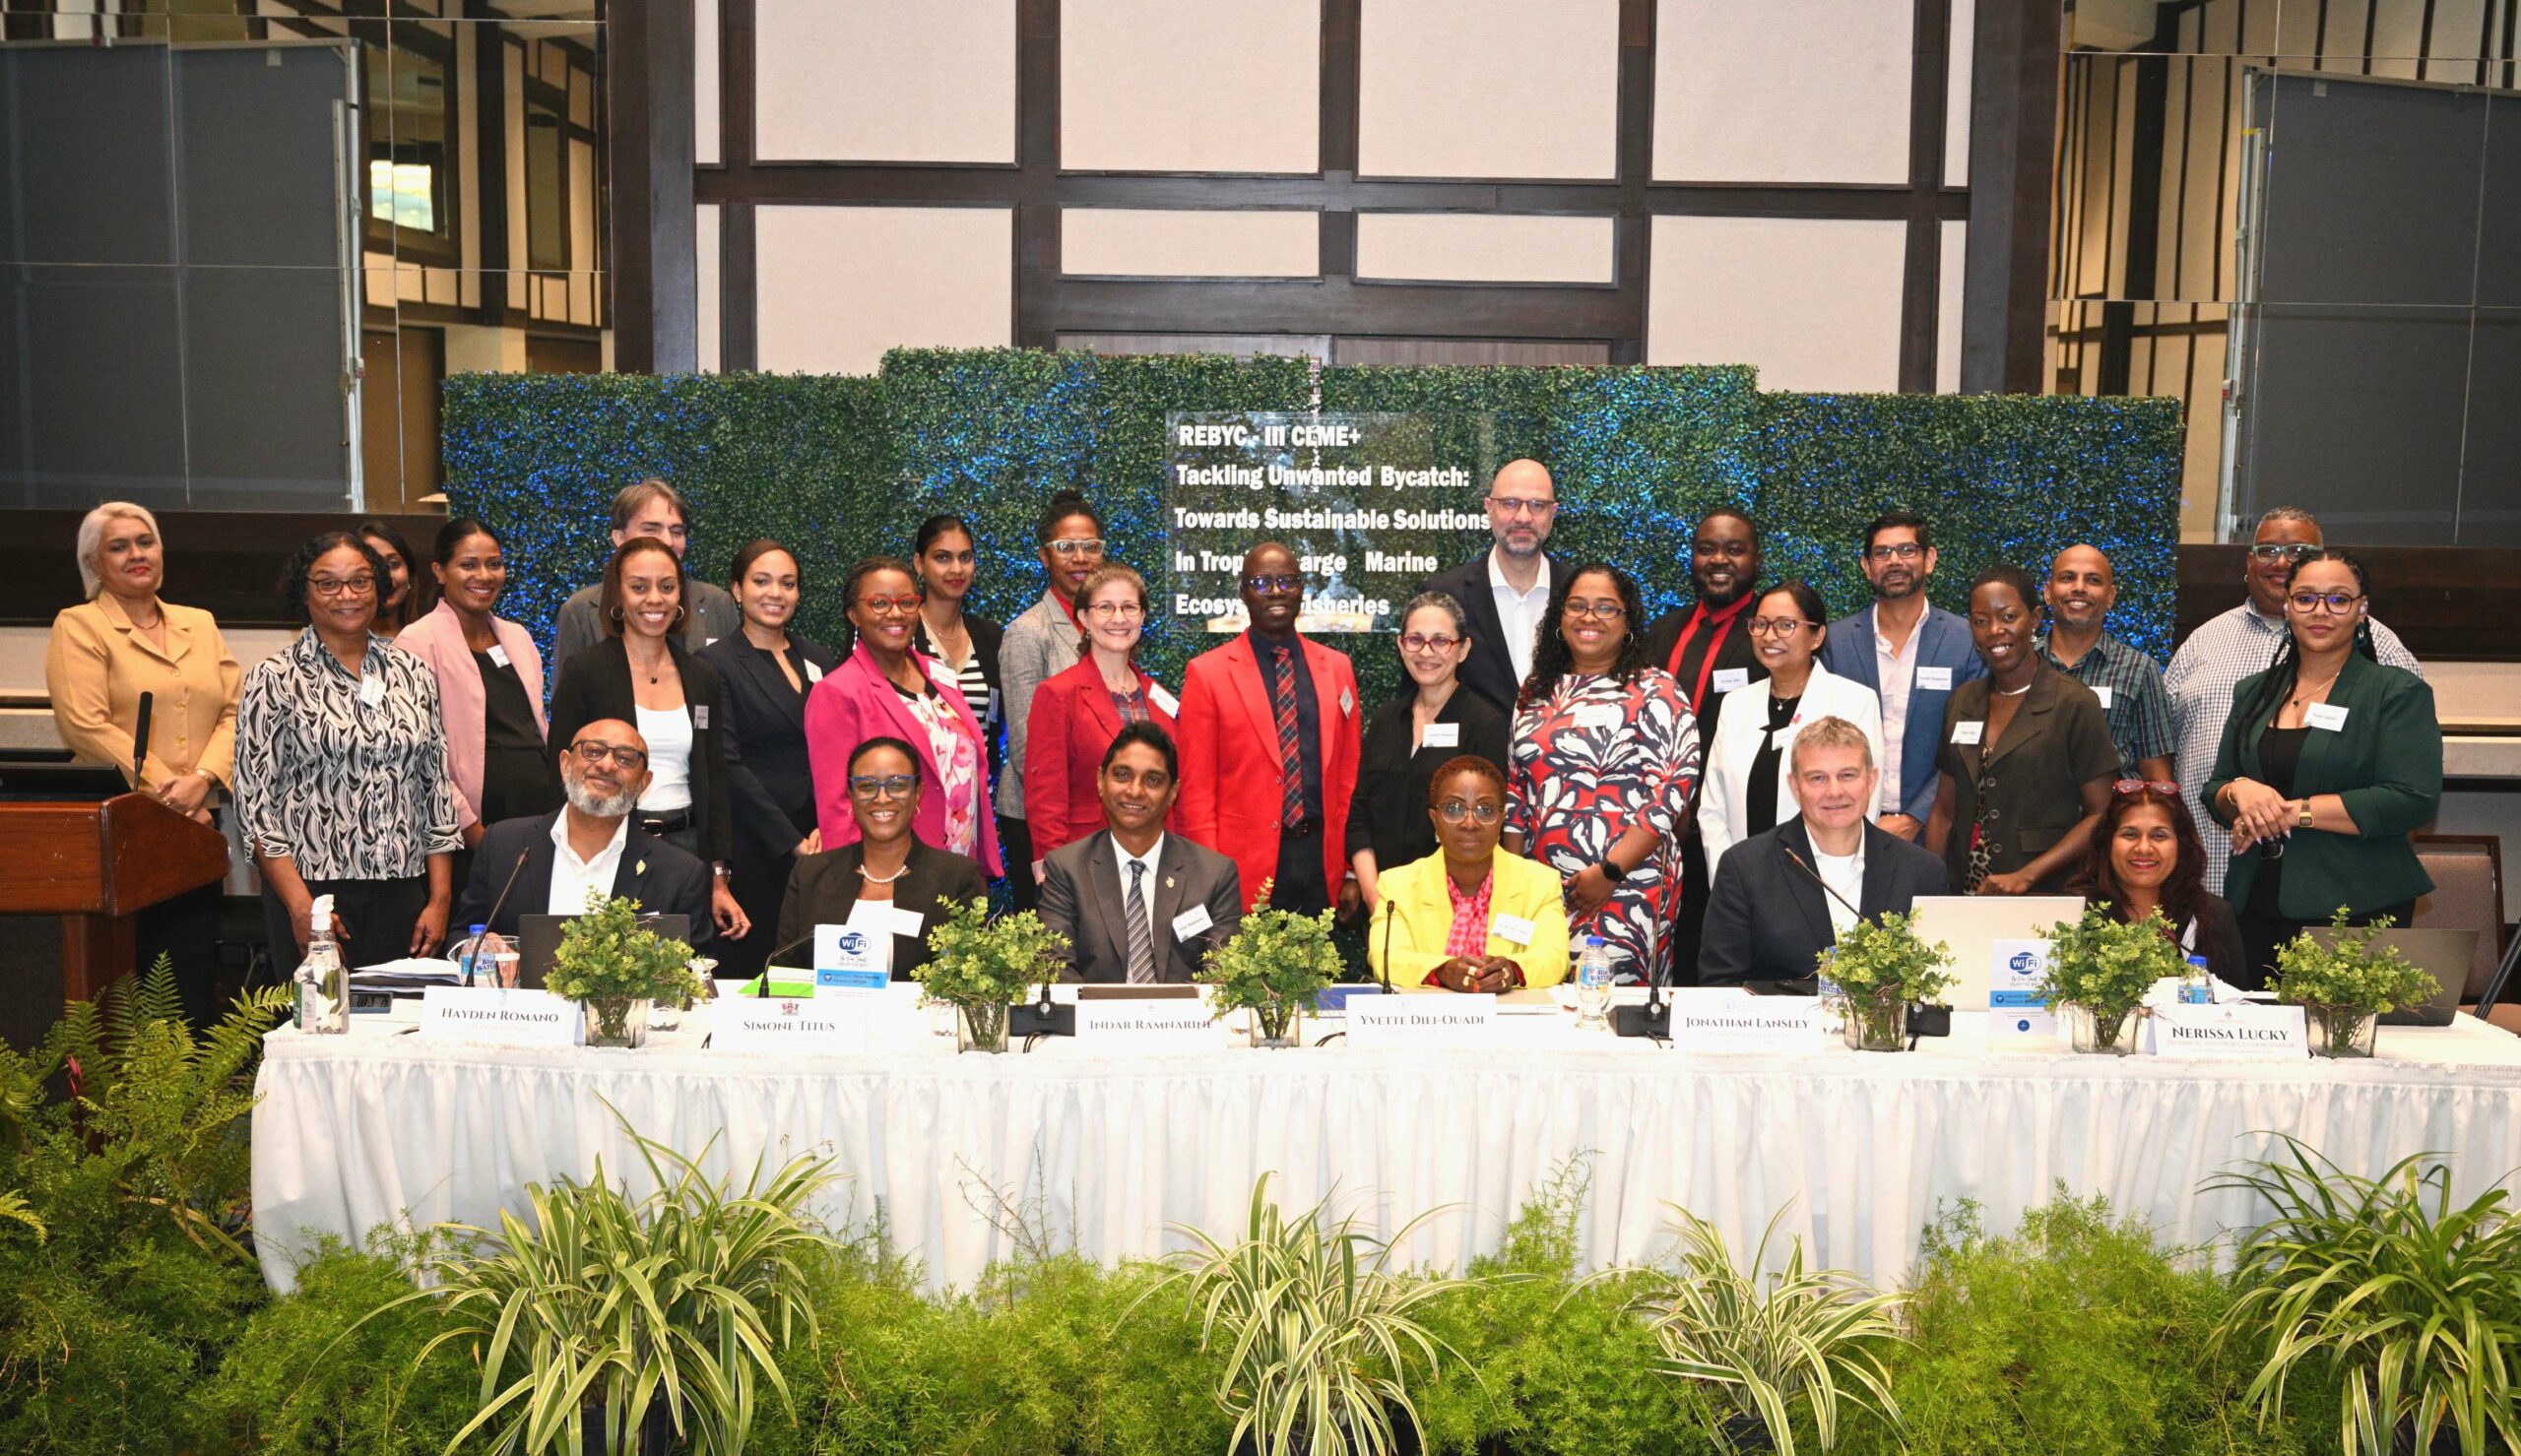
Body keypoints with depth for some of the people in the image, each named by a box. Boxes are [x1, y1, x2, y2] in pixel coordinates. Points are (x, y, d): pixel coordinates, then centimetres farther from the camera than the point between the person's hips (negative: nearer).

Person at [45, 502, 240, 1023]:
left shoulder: (200, 625, 17)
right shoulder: (78, 626, 3)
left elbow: (234, 711, 8)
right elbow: (86, 726, -8)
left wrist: (202, 780, -9)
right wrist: (164, 789, -13)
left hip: (198, 823, 4)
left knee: (197, 976, 3)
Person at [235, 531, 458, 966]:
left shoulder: (413, 674, 9)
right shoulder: (275, 679, -1)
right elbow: (254, 800, -4)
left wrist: (440, 898, 5)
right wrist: (301, 906, -12)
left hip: (403, 896, 3)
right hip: (313, 890, -3)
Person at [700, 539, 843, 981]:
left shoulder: (819, 659, 14)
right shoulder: (715, 663, -2)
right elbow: (728, 764, -8)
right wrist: (791, 840, -12)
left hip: (819, 841, 4)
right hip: (752, 844, -4)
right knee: (749, 965, -2)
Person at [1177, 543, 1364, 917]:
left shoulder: (1337, 668, 10)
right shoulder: (1206, 673, 0)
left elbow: (1349, 778, 12)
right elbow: (1196, 792, -2)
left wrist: (1352, 872, 7)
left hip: (1322, 866, 3)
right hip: (1245, 872, -3)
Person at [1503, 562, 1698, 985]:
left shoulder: (1655, 691, -1)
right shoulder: (1536, 693, 14)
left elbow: (1674, 790, -10)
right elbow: (1514, 793, 15)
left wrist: (1610, 872, -15)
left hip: (1627, 885, -5)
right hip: (1541, 887, 5)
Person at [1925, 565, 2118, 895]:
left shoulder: (2074, 704, -7)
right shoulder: (1961, 703, 8)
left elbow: (2101, 815, -9)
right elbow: (1944, 810, 10)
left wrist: (2025, 876, -17)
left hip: (2043, 896, -4)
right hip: (1962, 893, 4)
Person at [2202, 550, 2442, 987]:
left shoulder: (2397, 692, -1)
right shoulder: (2255, 692, 14)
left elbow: (2413, 800, -12)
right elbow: (2215, 792, 14)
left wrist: (2293, 810, -14)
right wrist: (2240, 792, -10)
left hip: (2356, 913, -4)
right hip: (2256, 909, 4)